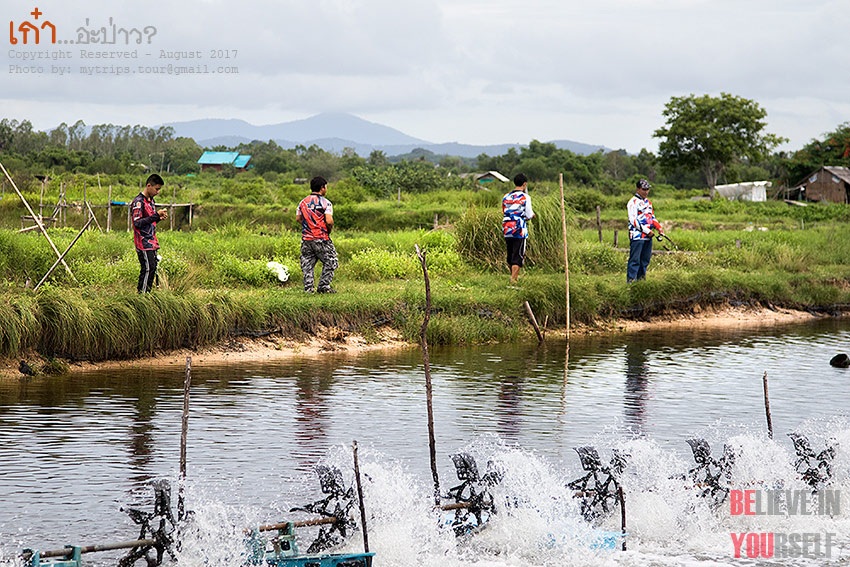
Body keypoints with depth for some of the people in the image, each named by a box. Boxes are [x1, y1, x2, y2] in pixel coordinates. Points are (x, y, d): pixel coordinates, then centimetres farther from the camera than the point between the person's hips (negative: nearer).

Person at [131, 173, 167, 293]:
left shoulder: (151, 200, 15)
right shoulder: (138, 201, -14)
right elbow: (137, 223, -21)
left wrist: (159, 218, 3)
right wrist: (156, 215, -23)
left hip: (152, 241, 9)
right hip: (143, 242, -9)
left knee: (153, 268, 7)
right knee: (148, 269, -11)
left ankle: (147, 293, 12)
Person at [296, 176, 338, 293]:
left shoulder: (303, 202, 8)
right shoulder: (325, 203, -10)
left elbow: (298, 218, 9)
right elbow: (329, 221, -18)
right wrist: (329, 230, 0)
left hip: (306, 238, 5)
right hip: (321, 239, -5)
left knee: (307, 264, 10)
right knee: (329, 262, 7)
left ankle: (308, 287, 7)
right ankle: (324, 286, 4)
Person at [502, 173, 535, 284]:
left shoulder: (506, 197, 8)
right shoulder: (525, 197, -8)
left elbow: (504, 214, 14)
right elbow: (529, 215, -7)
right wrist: (532, 214, 15)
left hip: (507, 231, 5)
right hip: (520, 231, -5)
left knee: (510, 254, 16)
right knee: (518, 255, -2)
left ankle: (514, 275, 31)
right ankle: (513, 278, -11)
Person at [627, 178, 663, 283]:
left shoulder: (648, 202, 20)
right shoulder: (633, 202, -7)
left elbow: (652, 217, 27)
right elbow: (633, 220, -14)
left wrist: (659, 228, 9)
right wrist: (647, 231, -16)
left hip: (648, 236, 8)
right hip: (637, 236, -8)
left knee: (645, 259, 9)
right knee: (635, 259, -10)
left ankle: (641, 278, 15)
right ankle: (631, 280, -11)